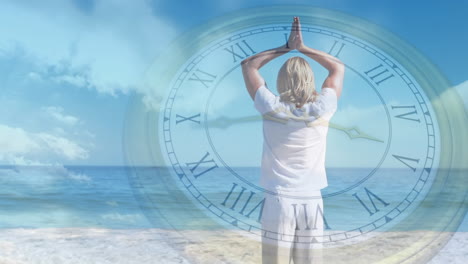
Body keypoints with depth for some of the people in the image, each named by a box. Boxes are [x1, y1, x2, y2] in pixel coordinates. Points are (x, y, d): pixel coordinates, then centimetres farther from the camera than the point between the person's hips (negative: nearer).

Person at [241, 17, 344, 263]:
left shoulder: (271, 108, -6)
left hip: (278, 201, -1)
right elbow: (338, 67, 15)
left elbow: (248, 64, 9)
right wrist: (303, 48, 12)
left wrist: (286, 47, 11)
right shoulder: (321, 109, -3)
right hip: (311, 203, 2)